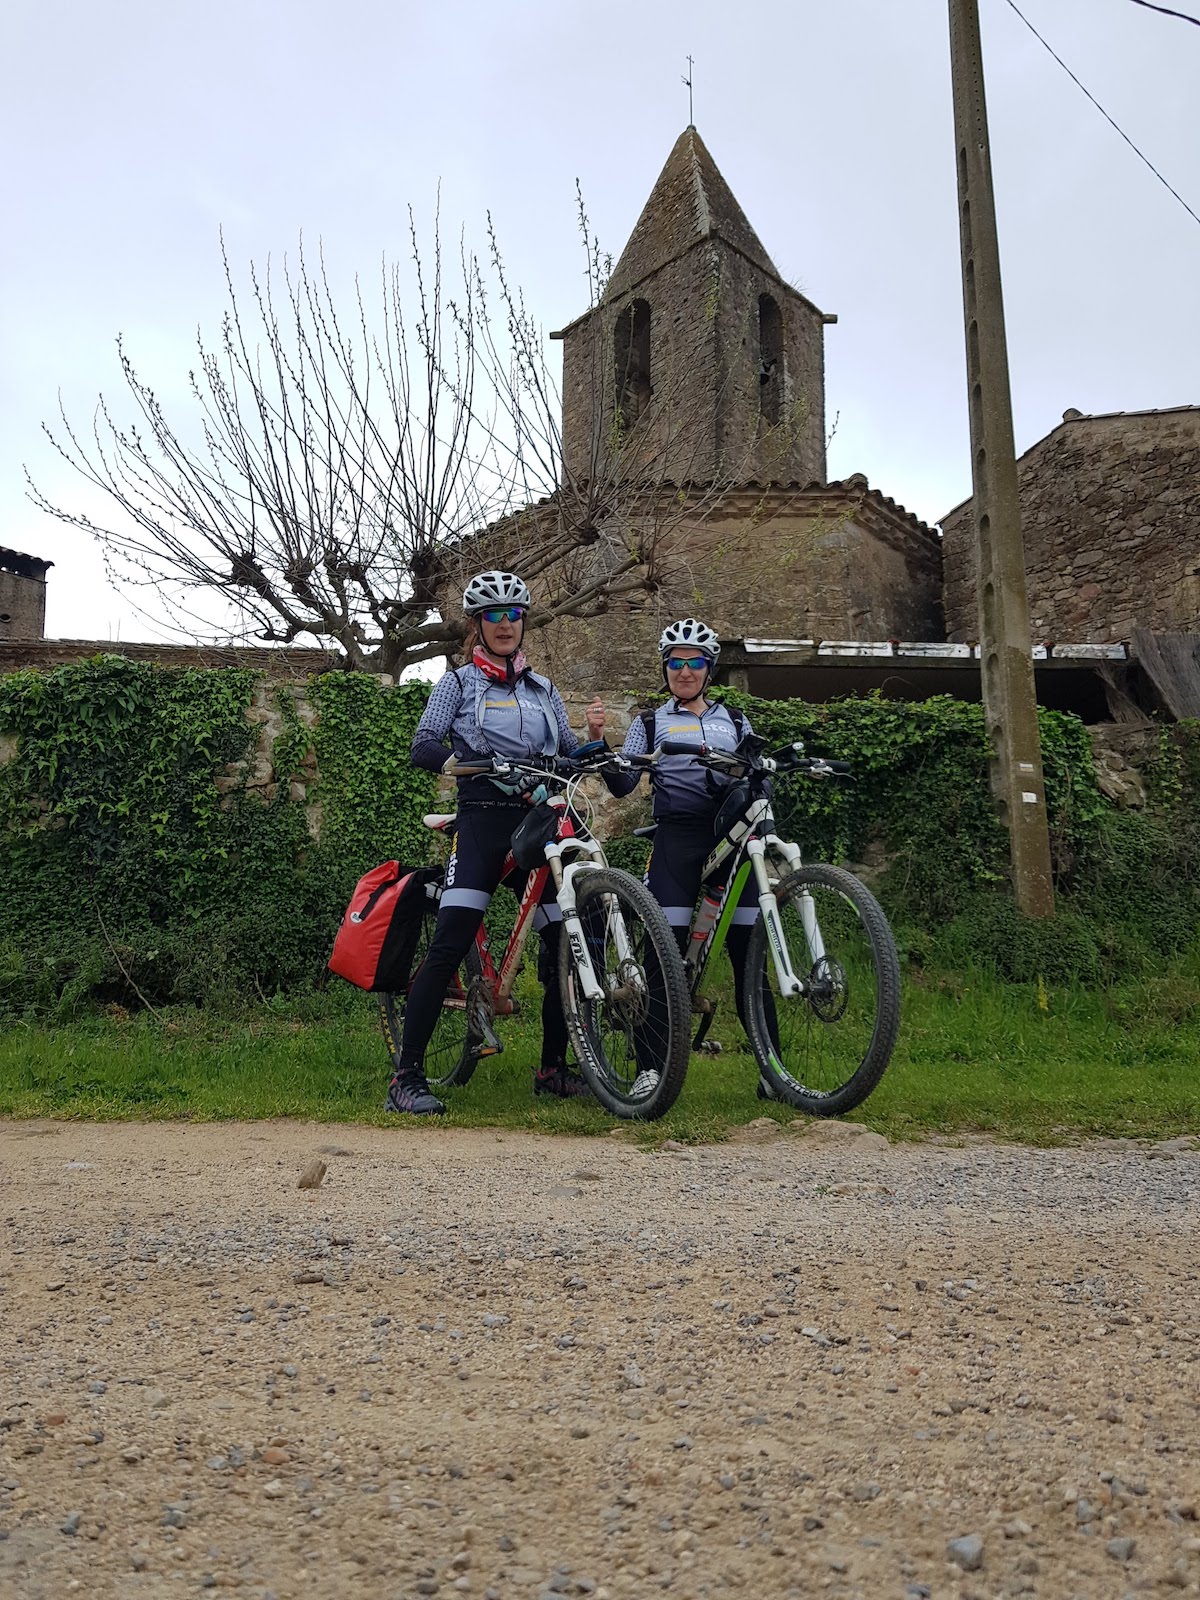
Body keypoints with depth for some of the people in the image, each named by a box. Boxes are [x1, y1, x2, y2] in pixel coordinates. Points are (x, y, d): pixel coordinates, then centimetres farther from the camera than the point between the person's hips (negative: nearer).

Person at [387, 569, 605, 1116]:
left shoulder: (543, 690, 19)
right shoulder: (458, 683, 8)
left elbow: (570, 758, 14)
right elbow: (422, 747, -4)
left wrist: (593, 737, -7)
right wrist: (458, 760, -24)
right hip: (483, 823, -4)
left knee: (565, 944, 0)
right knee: (449, 946, -16)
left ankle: (553, 1069, 16)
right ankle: (407, 1077, -11)